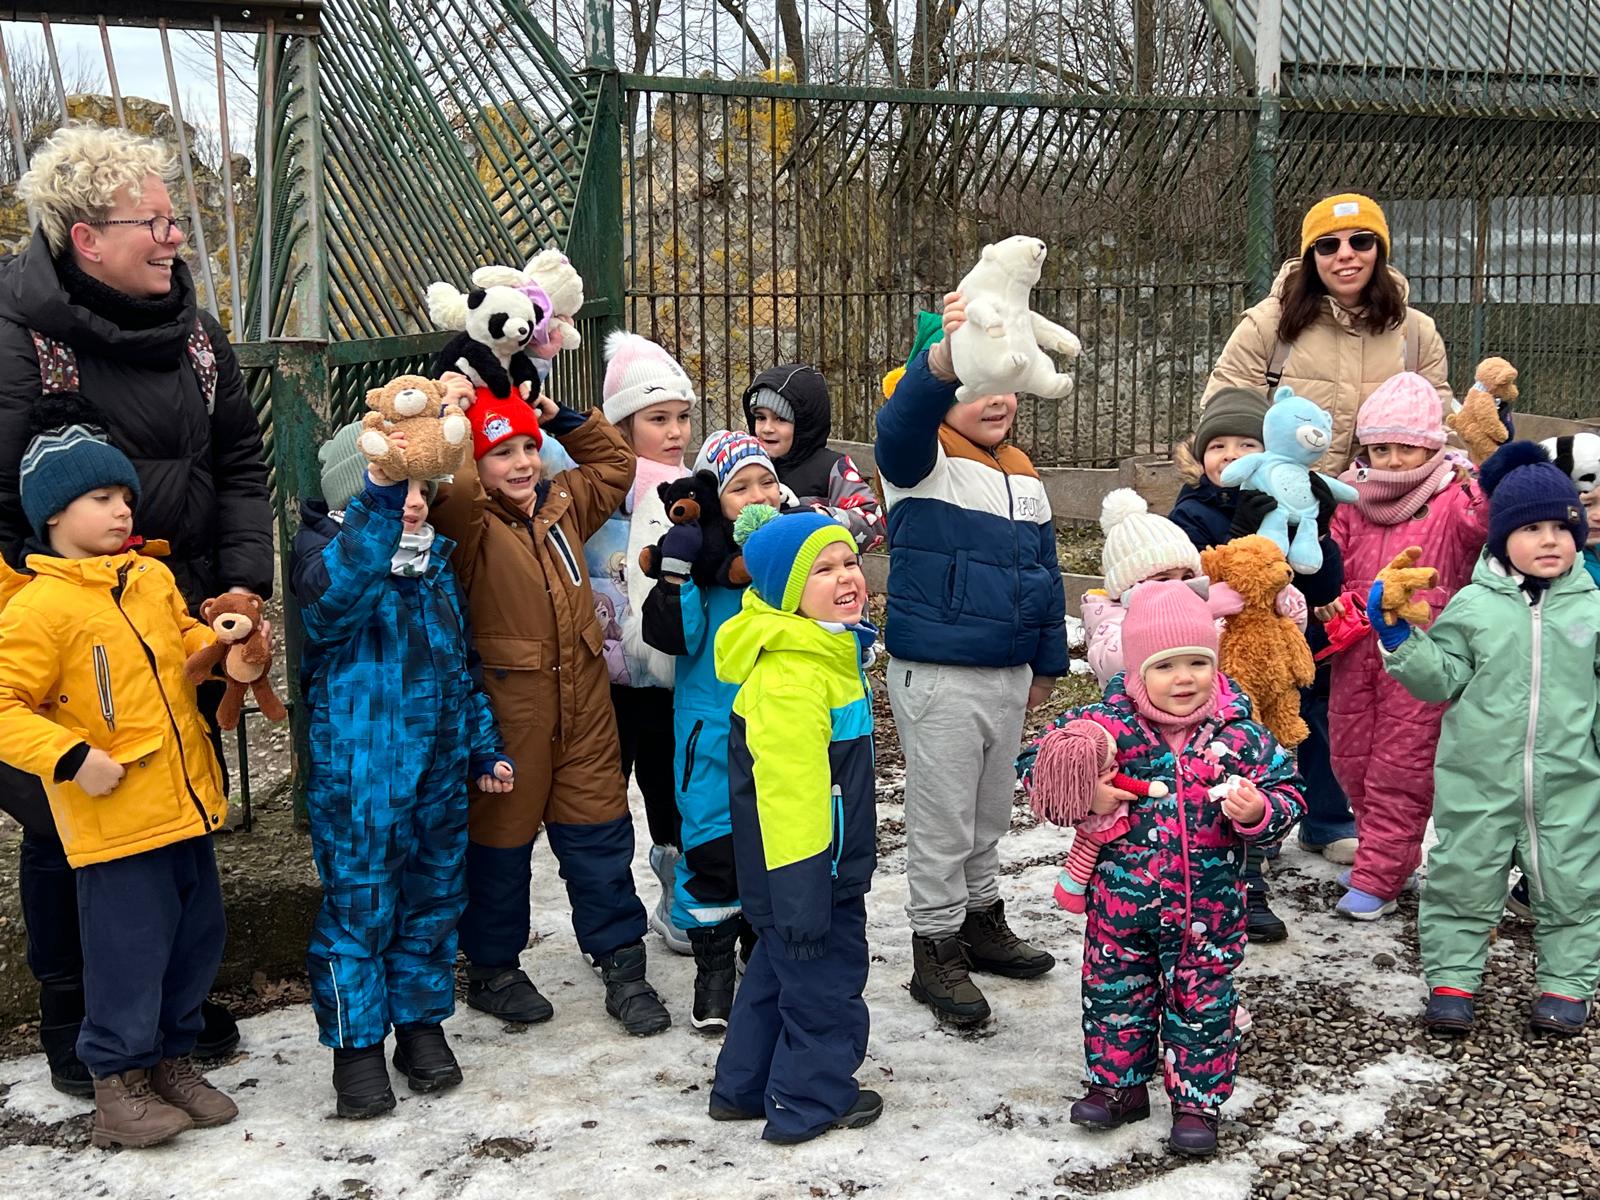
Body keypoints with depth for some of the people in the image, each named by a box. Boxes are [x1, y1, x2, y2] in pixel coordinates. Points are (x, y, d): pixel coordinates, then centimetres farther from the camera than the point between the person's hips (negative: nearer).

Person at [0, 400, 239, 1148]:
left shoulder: (152, 576, 8)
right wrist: (72, 758, -23)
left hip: (185, 803, 7)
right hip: (115, 821, -7)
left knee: (198, 939, 16)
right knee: (129, 952, 0)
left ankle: (172, 1058, 33)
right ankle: (117, 1087, 17)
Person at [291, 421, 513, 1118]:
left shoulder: (435, 559, 11)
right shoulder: (327, 552, -9)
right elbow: (334, 591, -37)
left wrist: (485, 747, 17)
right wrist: (380, 494, -46)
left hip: (441, 772, 6)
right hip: (357, 778, -6)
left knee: (434, 898, 14)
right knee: (359, 908, 2)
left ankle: (421, 1022, 30)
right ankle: (357, 1042, 17)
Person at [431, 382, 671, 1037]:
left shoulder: (564, 505, 9)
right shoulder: (468, 522, -10)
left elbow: (615, 463, 22)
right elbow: (451, 490, -32)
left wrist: (562, 417, 10)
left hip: (581, 700, 5)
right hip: (506, 706, -5)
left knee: (599, 830, 9)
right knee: (502, 835, 9)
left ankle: (621, 961, 20)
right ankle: (492, 968, 25)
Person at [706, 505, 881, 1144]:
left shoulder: (827, 650, 7)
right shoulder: (791, 676, -27)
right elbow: (787, 792, -30)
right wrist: (800, 895, -28)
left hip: (827, 864, 11)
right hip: (802, 870, -11)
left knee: (781, 966, 21)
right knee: (824, 977, 6)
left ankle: (744, 1085, 36)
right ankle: (811, 1101, 23)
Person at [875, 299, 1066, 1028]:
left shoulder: (1024, 478, 11)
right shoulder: (924, 464, -11)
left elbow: (1044, 573, 18)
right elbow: (902, 422, -36)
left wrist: (1048, 661, 19)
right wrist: (947, 356, -55)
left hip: (1008, 673, 7)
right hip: (936, 675, -7)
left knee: (991, 812, 20)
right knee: (942, 819, 2)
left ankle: (981, 920, 38)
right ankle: (936, 948, 16)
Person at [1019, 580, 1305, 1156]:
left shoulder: (1240, 735, -9)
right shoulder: (1108, 724, -12)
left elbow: (1287, 794, -2)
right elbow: (1035, 762, -6)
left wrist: (1258, 812, -24)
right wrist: (1084, 795, -22)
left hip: (1208, 908, 0)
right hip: (1121, 900, 1)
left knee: (1203, 1002, 11)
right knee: (1115, 992, 15)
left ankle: (1198, 1100, 28)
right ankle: (1118, 1083, 36)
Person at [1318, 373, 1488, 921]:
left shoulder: (1453, 498, -6)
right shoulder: (1352, 497, 7)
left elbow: (1483, 526, -26)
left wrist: (1488, 488, -45)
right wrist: (1329, 598, -5)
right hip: (1355, 646, 6)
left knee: (1401, 767, -1)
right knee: (1350, 759, 14)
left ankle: (1377, 880, 8)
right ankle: (1397, 858, 33)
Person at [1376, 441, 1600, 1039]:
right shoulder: (1472, 605, -2)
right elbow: (1440, 681, -2)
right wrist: (1398, 637, -13)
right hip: (1477, 781, -1)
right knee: (1462, 880, 8)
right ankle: (1451, 980, 21)